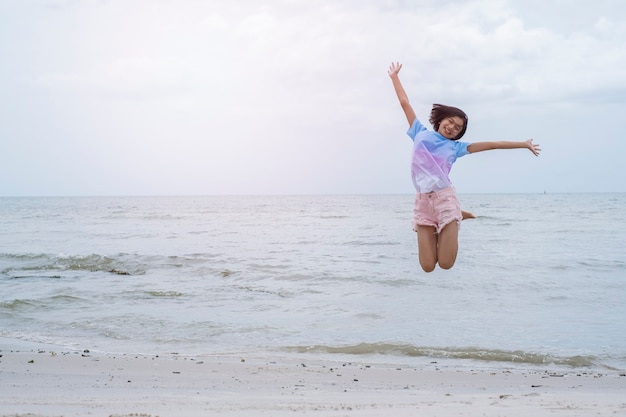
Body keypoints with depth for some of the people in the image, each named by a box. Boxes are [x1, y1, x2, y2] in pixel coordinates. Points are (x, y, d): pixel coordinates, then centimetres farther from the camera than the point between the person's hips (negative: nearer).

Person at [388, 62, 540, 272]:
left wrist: (523, 144, 19)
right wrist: (394, 76, 25)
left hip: (445, 198, 0)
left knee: (446, 265, -8)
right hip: (423, 201, 0)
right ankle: (434, 236, 29)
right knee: (428, 267, -3)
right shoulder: (420, 133, 15)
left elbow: (491, 144, 16)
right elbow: (405, 103, 20)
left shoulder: (455, 147, 14)